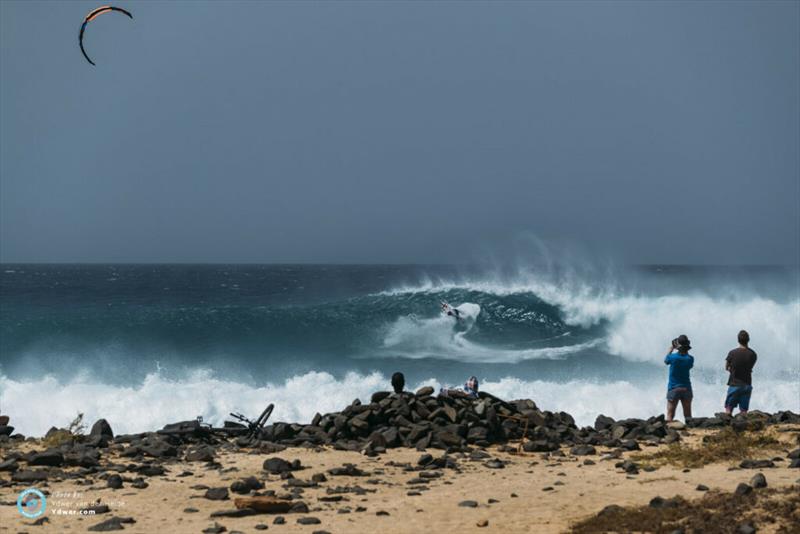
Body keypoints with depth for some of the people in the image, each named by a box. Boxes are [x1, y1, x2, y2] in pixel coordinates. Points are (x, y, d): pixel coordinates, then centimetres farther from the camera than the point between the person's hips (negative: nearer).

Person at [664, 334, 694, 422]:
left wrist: (670, 351, 24)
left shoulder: (673, 357, -12)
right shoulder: (690, 358, -6)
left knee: (670, 415, -2)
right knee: (688, 415, 9)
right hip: (686, 388, 3)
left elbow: (666, 360, 10)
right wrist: (685, 352, 17)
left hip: (673, 388, -3)